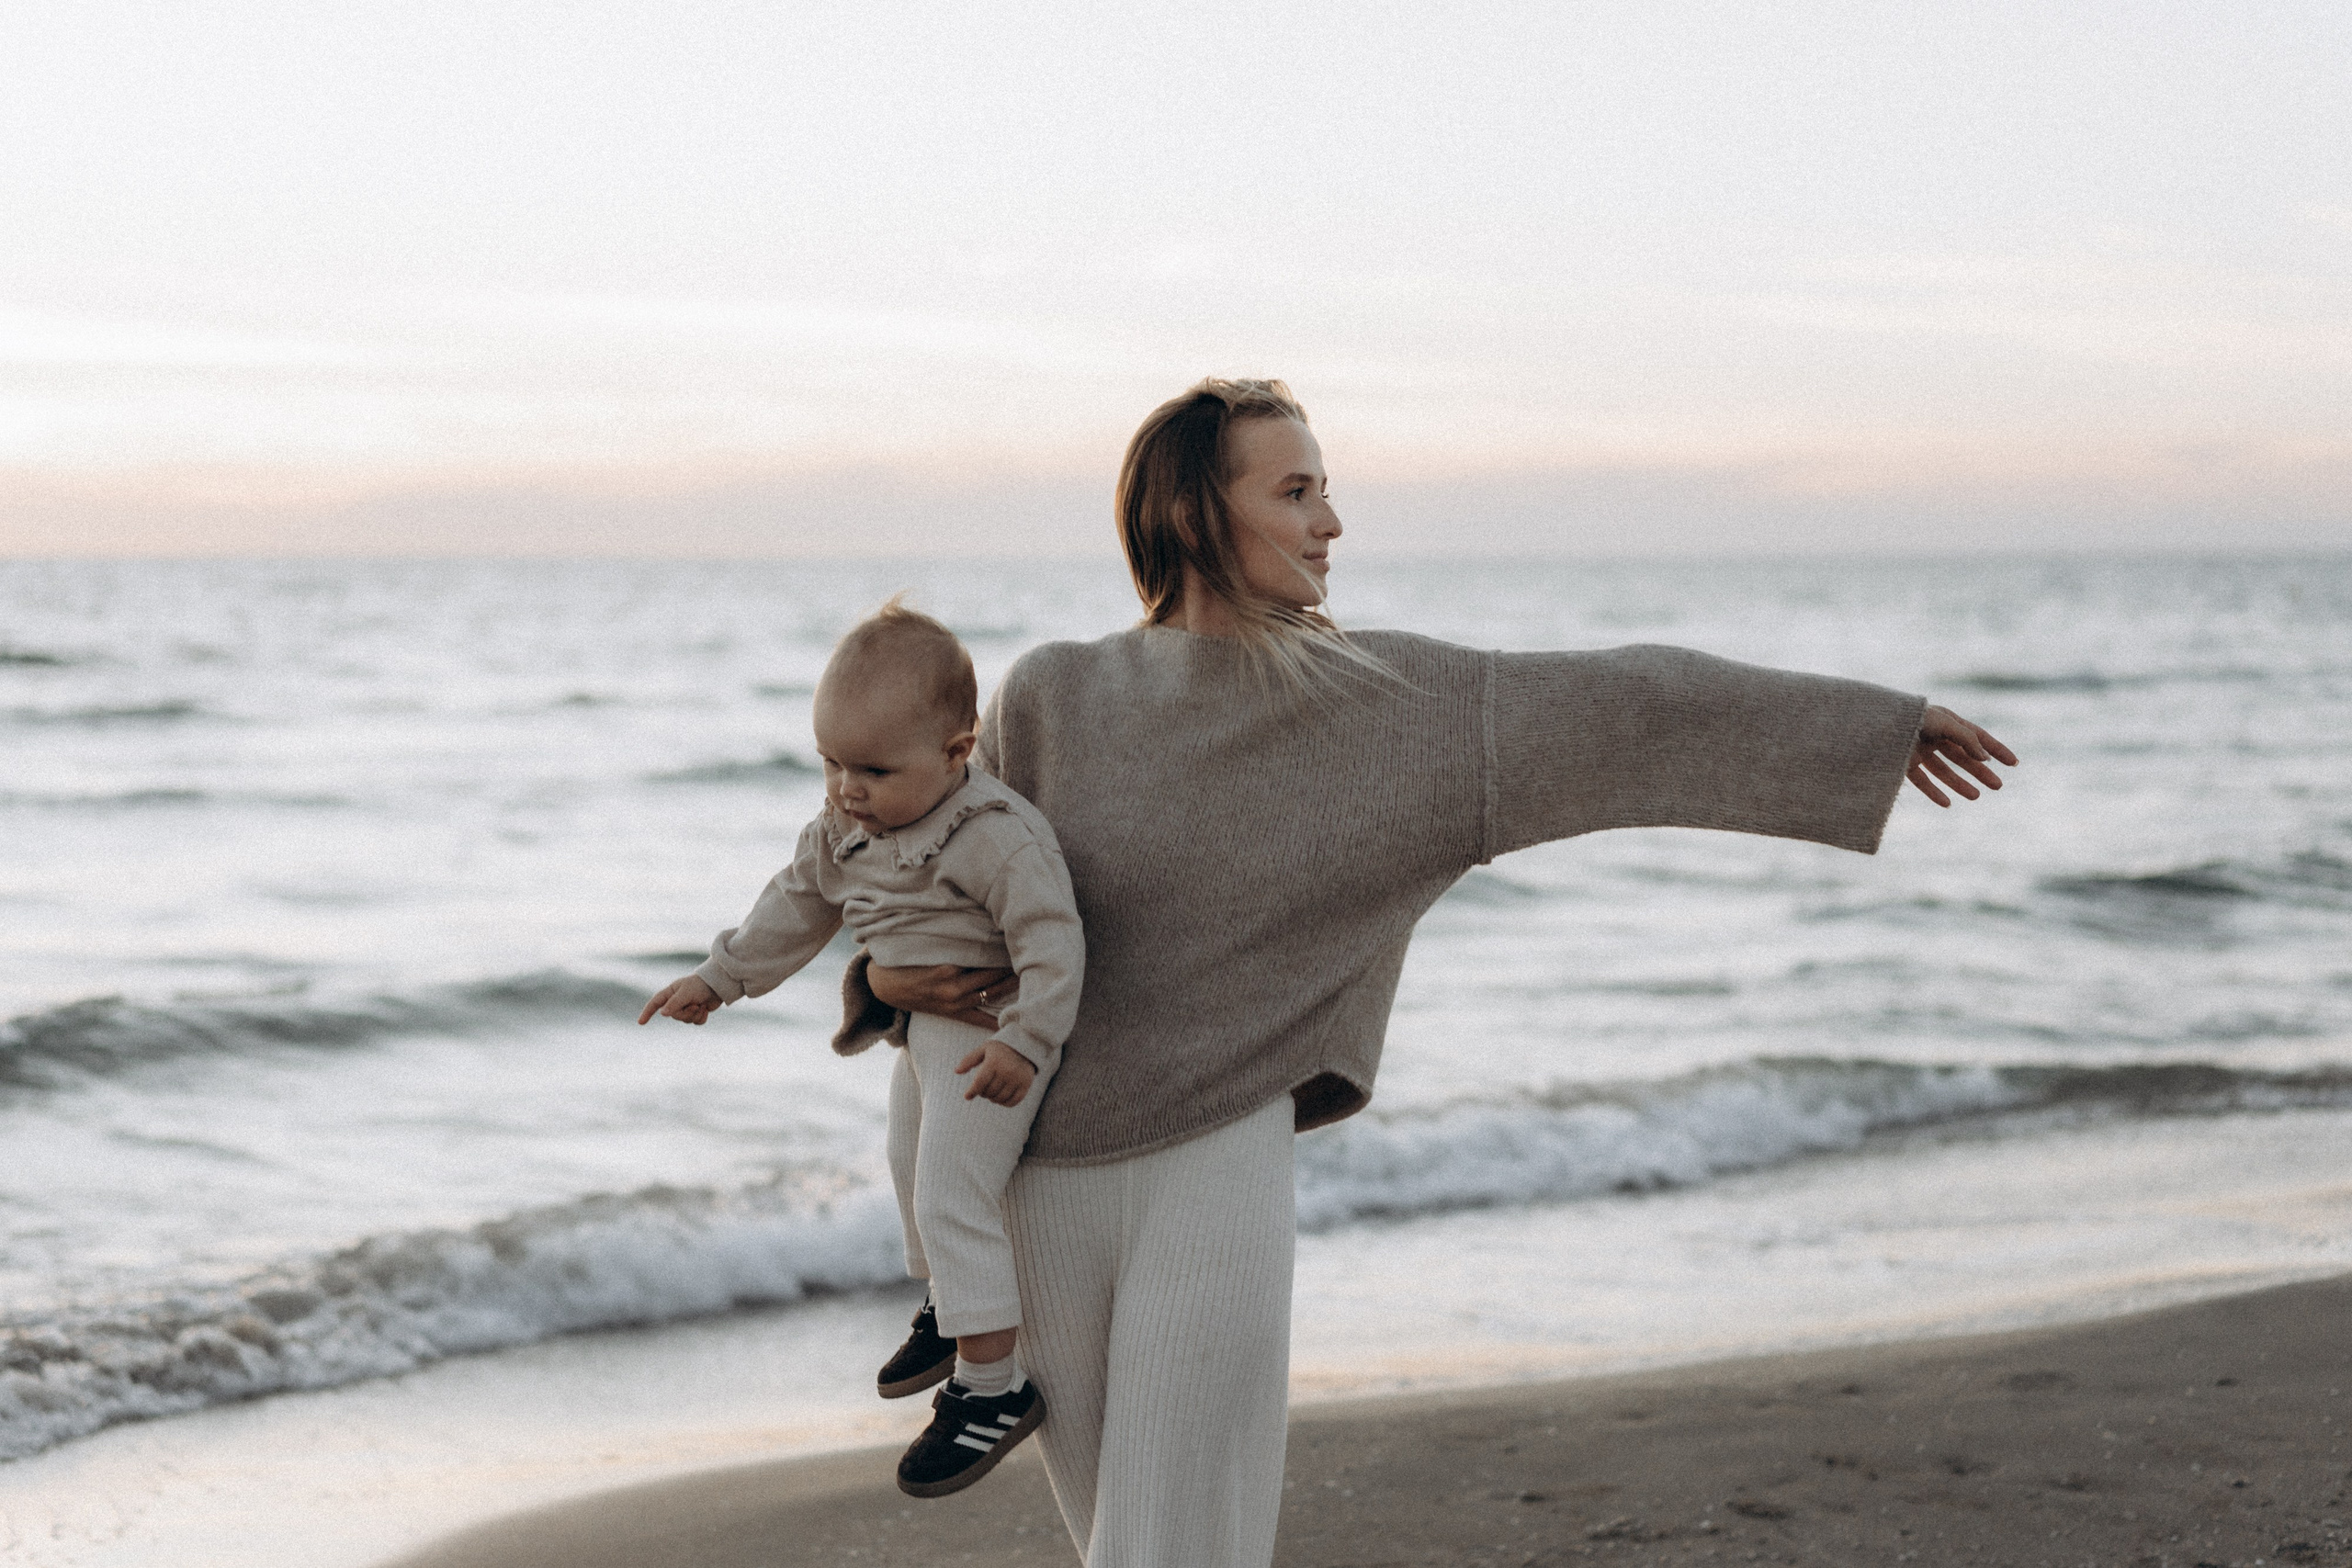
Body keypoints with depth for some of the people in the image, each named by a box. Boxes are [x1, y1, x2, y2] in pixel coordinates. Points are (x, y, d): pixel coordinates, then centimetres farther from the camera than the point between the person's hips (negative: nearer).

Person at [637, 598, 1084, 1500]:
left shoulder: (996, 836, -28)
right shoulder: (845, 830, 0)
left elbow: (1052, 939, -28)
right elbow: (800, 903, 14)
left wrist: (1027, 1042, -34)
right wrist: (720, 979, 17)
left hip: (990, 1037, -10)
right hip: (923, 1036, 10)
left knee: (950, 1198, -16)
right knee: (913, 1174, 28)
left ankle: (993, 1384, -10)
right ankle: (948, 1308, 53)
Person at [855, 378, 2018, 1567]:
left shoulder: (1393, 700, 0)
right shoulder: (1050, 700, 1)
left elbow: (1618, 709, -1)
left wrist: (1873, 721, -2)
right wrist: (891, 973, -9)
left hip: (1224, 1167, -1)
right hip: (1053, 1182, 2)